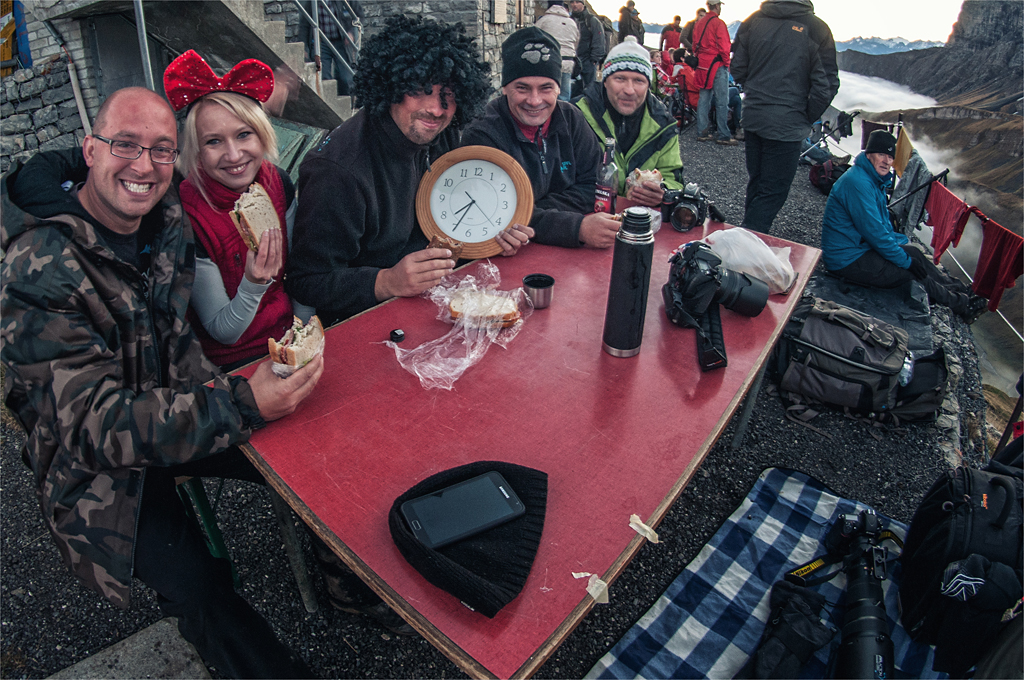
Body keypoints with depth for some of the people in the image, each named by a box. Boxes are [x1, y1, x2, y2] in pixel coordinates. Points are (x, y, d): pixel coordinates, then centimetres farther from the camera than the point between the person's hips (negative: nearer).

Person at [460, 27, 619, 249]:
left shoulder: (572, 119, 5)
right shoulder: (481, 136, -11)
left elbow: (592, 186, 4)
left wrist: (536, 214, -13)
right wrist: (577, 228, -31)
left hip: (566, 255, 6)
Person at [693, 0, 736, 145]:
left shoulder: (699, 24, 11)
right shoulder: (718, 23, -12)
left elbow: (695, 46, 15)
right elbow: (723, 46, -14)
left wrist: (700, 59, 19)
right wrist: (727, 63, -3)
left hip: (702, 65, 7)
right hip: (717, 65, -7)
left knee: (703, 99, 11)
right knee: (722, 102, -4)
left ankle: (702, 132, 14)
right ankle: (724, 136, -2)